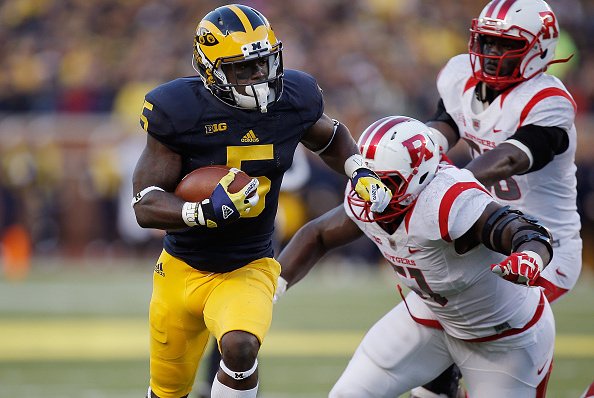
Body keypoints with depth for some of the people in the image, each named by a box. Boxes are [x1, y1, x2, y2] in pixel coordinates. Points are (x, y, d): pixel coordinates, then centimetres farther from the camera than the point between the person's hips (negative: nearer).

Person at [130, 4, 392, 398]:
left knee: (240, 347, -32)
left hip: (248, 270, 0)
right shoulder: (182, 112, -20)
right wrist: (208, 212, -36)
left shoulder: (292, 100, -9)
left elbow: (331, 138, 16)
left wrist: (360, 172, -3)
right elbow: (146, 206, -19)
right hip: (183, 270, 0)